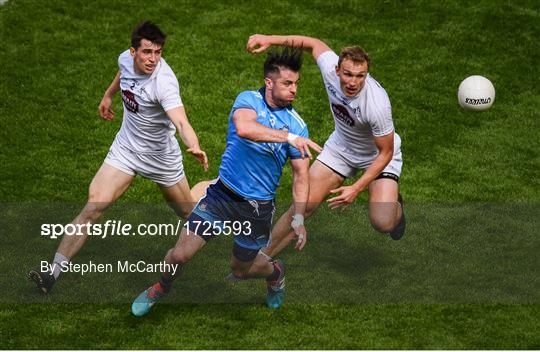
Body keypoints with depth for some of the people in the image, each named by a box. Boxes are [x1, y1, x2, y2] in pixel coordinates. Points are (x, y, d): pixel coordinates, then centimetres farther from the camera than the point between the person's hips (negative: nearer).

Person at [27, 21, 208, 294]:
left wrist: (194, 147, -64)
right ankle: (53, 272, -14)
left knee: (188, 213, 14)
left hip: (160, 155, -4)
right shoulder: (127, 59, -12)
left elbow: (181, 122, -46)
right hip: (126, 146, 4)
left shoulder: (164, 82, -31)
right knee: (94, 205, -13)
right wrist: (108, 94, 28)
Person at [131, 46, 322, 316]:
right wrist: (289, 137, -40)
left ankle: (275, 272, 51)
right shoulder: (248, 100, -11)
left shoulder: (297, 125, -2)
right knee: (181, 254, -6)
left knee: (240, 270, 15)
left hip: (258, 209, 1)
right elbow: (243, 128, -35)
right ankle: (161, 288, 27)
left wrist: (298, 218, -6)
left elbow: (300, 175, 4)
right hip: (222, 194, -1)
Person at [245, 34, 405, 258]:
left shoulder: (377, 104, -39)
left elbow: (385, 152, -25)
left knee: (382, 223, -20)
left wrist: (357, 188, -29)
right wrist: (270, 40, -11)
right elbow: (313, 43, -3)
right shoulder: (330, 66, -26)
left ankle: (394, 204, 17)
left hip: (378, 155, -4)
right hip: (341, 146, 4)